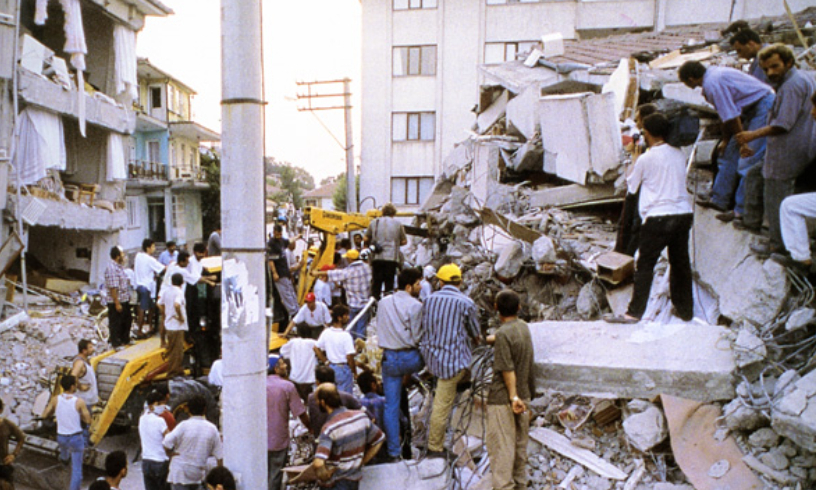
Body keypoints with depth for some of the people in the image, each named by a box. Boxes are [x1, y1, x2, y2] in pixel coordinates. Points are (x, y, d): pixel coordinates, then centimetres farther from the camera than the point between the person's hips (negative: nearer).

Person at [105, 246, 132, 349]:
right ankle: (116, 343, 18)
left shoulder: (120, 266, 8)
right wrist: (117, 303, -23)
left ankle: (125, 339, 37)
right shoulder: (112, 268, -23)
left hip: (124, 300, 10)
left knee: (127, 320, 21)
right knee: (115, 323, 5)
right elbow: (112, 288, -25)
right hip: (116, 302, -10)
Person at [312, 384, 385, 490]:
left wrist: (325, 476, -18)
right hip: (355, 480, 6)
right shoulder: (361, 416, -7)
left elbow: (318, 464, -38)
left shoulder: (329, 428, -26)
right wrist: (361, 462, 8)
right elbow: (379, 440, 6)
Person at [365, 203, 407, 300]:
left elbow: (366, 239, 7)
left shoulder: (374, 222, 7)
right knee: (389, 282, 3)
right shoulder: (397, 224, 3)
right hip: (391, 258, -2)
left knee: (376, 282, 8)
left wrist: (371, 245, 26)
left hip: (377, 257, 2)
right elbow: (404, 241, 3)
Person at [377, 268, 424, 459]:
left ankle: (393, 450, 17)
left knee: (391, 405, 10)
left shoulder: (383, 302, 8)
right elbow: (417, 338, -10)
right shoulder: (415, 305, -11)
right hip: (411, 358, -5)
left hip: (389, 358, 5)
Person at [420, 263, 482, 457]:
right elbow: (476, 335, 2)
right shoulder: (466, 303, -9)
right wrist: (477, 339, 26)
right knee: (442, 405, 3)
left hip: (430, 355, 5)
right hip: (453, 359, -5)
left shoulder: (430, 299, 4)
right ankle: (434, 448, 14)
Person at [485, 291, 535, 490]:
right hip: (524, 395, 8)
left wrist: (513, 396, -18)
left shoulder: (503, 334, -20)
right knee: (519, 441, 18)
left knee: (501, 444, -1)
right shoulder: (524, 327, 4)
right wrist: (490, 339, 35)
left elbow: (507, 370, -21)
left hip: (502, 398, -8)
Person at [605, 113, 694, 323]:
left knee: (645, 265, -1)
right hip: (683, 214, 6)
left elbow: (631, 185, 4)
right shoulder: (679, 155, 7)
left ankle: (635, 312, 0)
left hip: (657, 217, -5)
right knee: (680, 263, 15)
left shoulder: (646, 158, -8)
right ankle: (685, 310, 24)